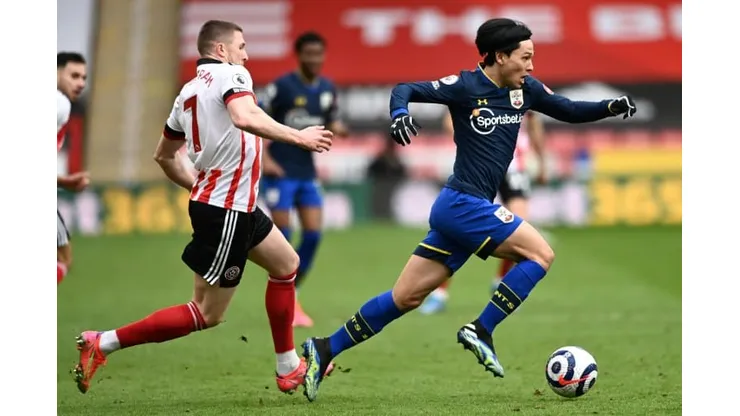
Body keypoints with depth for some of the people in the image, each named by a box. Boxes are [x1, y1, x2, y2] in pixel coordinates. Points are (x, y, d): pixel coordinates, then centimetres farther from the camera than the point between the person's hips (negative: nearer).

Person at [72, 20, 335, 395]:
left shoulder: (188, 92, 13)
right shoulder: (230, 74, -11)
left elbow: (163, 156, 20)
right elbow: (245, 117, -33)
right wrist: (298, 137, -28)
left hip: (220, 202, 10)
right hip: (227, 210, -10)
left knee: (286, 264, 23)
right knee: (206, 315, -5)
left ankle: (289, 369, 27)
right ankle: (103, 343, -6)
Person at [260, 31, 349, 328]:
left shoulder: (327, 89, 6)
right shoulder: (282, 86, -11)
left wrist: (337, 129, -7)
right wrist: (264, 158, -14)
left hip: (307, 172, 5)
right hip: (281, 172, -5)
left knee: (313, 234, -1)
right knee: (282, 236, -4)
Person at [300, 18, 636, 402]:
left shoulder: (524, 89, 9)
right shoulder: (466, 86, -11)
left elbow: (569, 111, 16)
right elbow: (405, 89, -9)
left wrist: (610, 107, 0)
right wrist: (399, 113, -30)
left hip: (461, 210, 8)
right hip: (463, 204, -8)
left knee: (406, 298, 9)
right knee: (540, 253, -10)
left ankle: (325, 350, 12)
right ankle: (480, 330, -7)